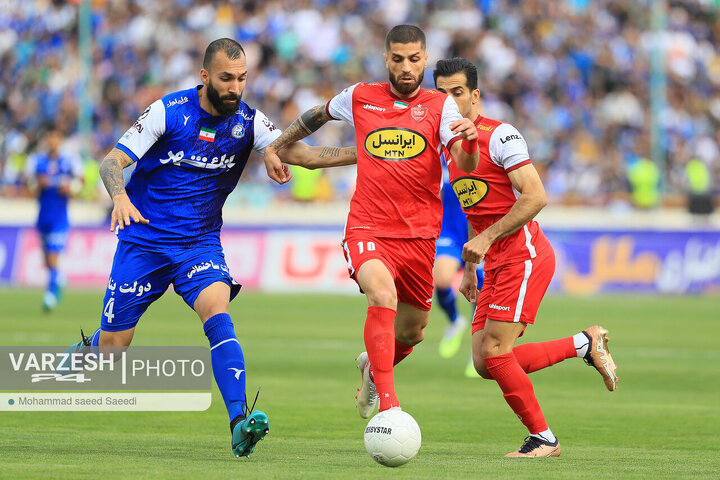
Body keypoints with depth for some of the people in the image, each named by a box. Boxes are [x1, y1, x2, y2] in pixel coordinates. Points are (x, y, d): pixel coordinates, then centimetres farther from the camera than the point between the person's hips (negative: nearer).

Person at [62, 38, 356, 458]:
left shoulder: (247, 121, -4)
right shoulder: (168, 112, -12)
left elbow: (302, 153, -13)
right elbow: (113, 161, -12)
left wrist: (361, 154, -27)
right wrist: (120, 198, -33)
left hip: (200, 243, 2)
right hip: (144, 240, -2)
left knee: (217, 311, -26)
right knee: (113, 343, 2)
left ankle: (239, 423, -36)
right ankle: (81, 356, 40)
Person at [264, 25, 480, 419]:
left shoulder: (439, 105, 1)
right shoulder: (360, 98, 4)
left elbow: (466, 166, -13)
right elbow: (318, 114, 26)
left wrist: (469, 141, -34)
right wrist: (274, 147, 26)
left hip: (419, 235, 2)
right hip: (368, 229, -2)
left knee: (411, 332, 14)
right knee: (383, 295, -31)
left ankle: (372, 365, 50)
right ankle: (387, 403, -34)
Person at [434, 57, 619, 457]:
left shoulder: (500, 136, -10)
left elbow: (536, 197, -18)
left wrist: (487, 238, -20)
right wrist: (470, 267, 23)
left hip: (524, 255, -9)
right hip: (497, 264, 9)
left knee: (494, 352, -14)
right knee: (484, 362, 1)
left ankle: (544, 439, 1)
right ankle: (585, 344, 15)